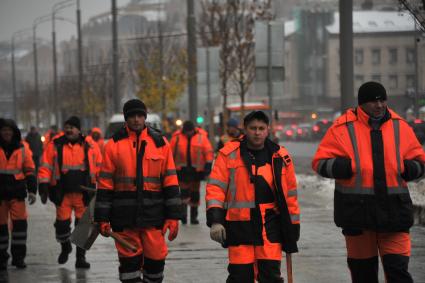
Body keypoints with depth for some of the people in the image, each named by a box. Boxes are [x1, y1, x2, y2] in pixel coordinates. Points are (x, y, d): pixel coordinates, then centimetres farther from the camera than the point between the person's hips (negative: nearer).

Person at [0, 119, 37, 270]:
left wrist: (32, 190, 3)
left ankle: (18, 256, 1)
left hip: (17, 193, 0)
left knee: (20, 222, -7)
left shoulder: (22, 148, 4)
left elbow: (30, 170, 10)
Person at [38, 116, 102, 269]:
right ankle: (65, 247, 34)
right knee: (62, 223, 5)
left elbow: (99, 168, 10)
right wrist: (43, 188, -6)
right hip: (62, 193, 0)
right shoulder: (55, 145, 1)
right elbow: (46, 168, 2)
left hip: (84, 194, 0)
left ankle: (81, 257, 12)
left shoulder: (90, 146, 3)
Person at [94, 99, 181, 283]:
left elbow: (170, 182, 6)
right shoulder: (114, 145, 4)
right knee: (129, 260, 1)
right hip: (124, 216, -1)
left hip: (153, 214, 1)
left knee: (156, 259, 2)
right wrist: (102, 218, 0)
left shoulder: (160, 143, 7)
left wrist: (173, 216, 1)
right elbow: (105, 184, 4)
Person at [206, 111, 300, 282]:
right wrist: (215, 220, -13)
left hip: (270, 224, 1)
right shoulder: (229, 154, 0)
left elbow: (290, 193, 13)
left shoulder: (280, 157, 7)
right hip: (239, 224, -1)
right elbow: (215, 188, -3)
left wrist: (293, 226, 14)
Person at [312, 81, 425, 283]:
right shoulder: (343, 128, -1)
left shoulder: (400, 126, 7)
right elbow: (320, 162, -1)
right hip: (357, 209, -1)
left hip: (393, 208, 1)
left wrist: (408, 168, -7)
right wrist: (344, 166, -19)